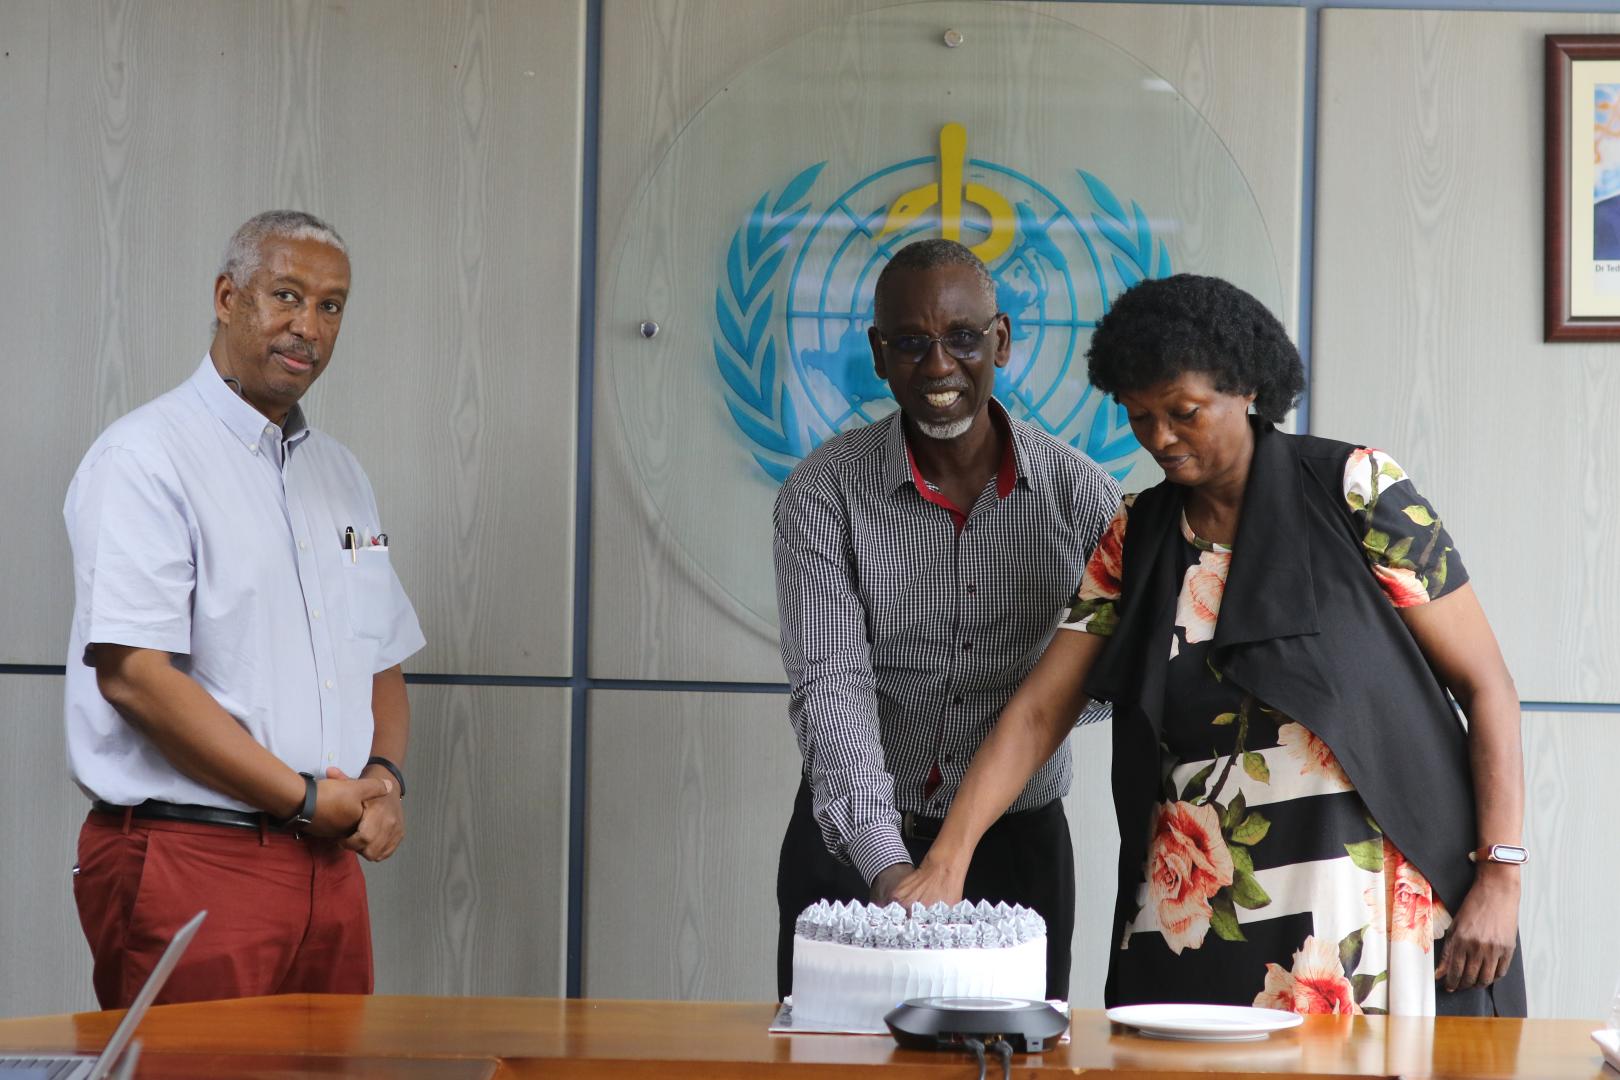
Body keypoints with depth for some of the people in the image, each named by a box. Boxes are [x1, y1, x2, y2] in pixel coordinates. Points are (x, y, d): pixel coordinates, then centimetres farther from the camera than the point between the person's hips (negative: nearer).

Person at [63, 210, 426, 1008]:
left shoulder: (339, 475, 17)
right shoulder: (146, 457, -8)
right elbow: (133, 673, -18)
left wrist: (384, 778, -1)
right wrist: (306, 798, -15)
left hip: (328, 866, 8)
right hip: (187, 865, -7)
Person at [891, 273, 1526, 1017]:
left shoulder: (1357, 491, -5)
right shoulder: (1134, 541, 7)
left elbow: (1485, 685, -4)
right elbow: (1038, 711, 2)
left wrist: (1502, 875, -11)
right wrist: (946, 858, -11)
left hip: (1366, 910, -3)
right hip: (1192, 920, 4)